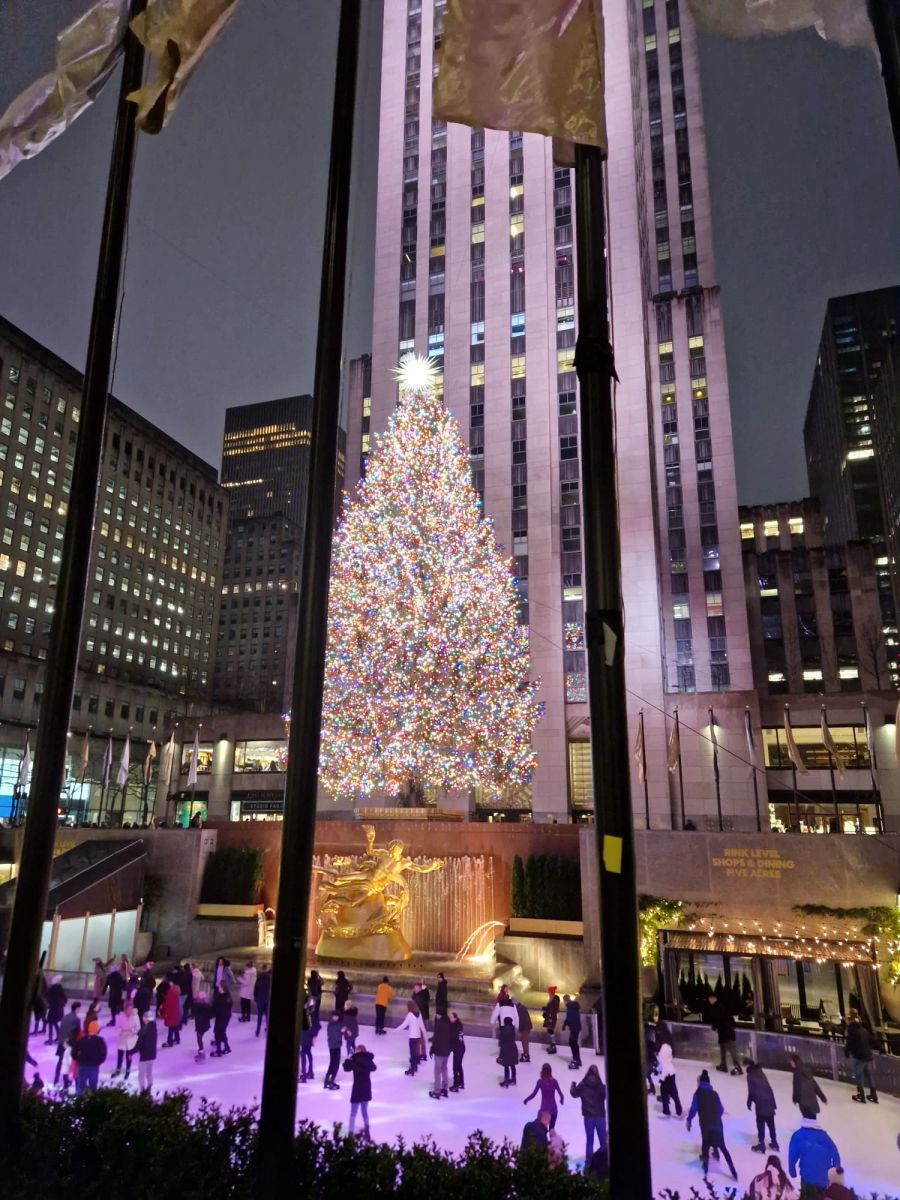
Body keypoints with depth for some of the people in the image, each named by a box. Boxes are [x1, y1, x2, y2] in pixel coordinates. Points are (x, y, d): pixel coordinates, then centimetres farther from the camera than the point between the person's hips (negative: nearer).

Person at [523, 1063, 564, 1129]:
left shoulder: (540, 1081, -10)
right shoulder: (554, 1081, -7)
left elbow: (533, 1094, -9)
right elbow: (561, 1094, -3)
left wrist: (526, 1100, 7)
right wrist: (562, 1099, 19)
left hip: (544, 1108, -2)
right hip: (553, 1109, 2)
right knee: (551, 1129, 13)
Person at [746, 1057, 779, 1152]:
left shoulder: (750, 1075, -7)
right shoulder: (760, 1072, 13)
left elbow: (751, 1091, -11)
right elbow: (769, 1087, 15)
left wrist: (749, 1102, 2)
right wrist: (773, 1102, 20)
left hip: (760, 1102, -7)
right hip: (769, 1100, 7)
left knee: (760, 1124, 1)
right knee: (771, 1123, 18)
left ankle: (761, 1145, 1)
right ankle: (774, 1143, 25)